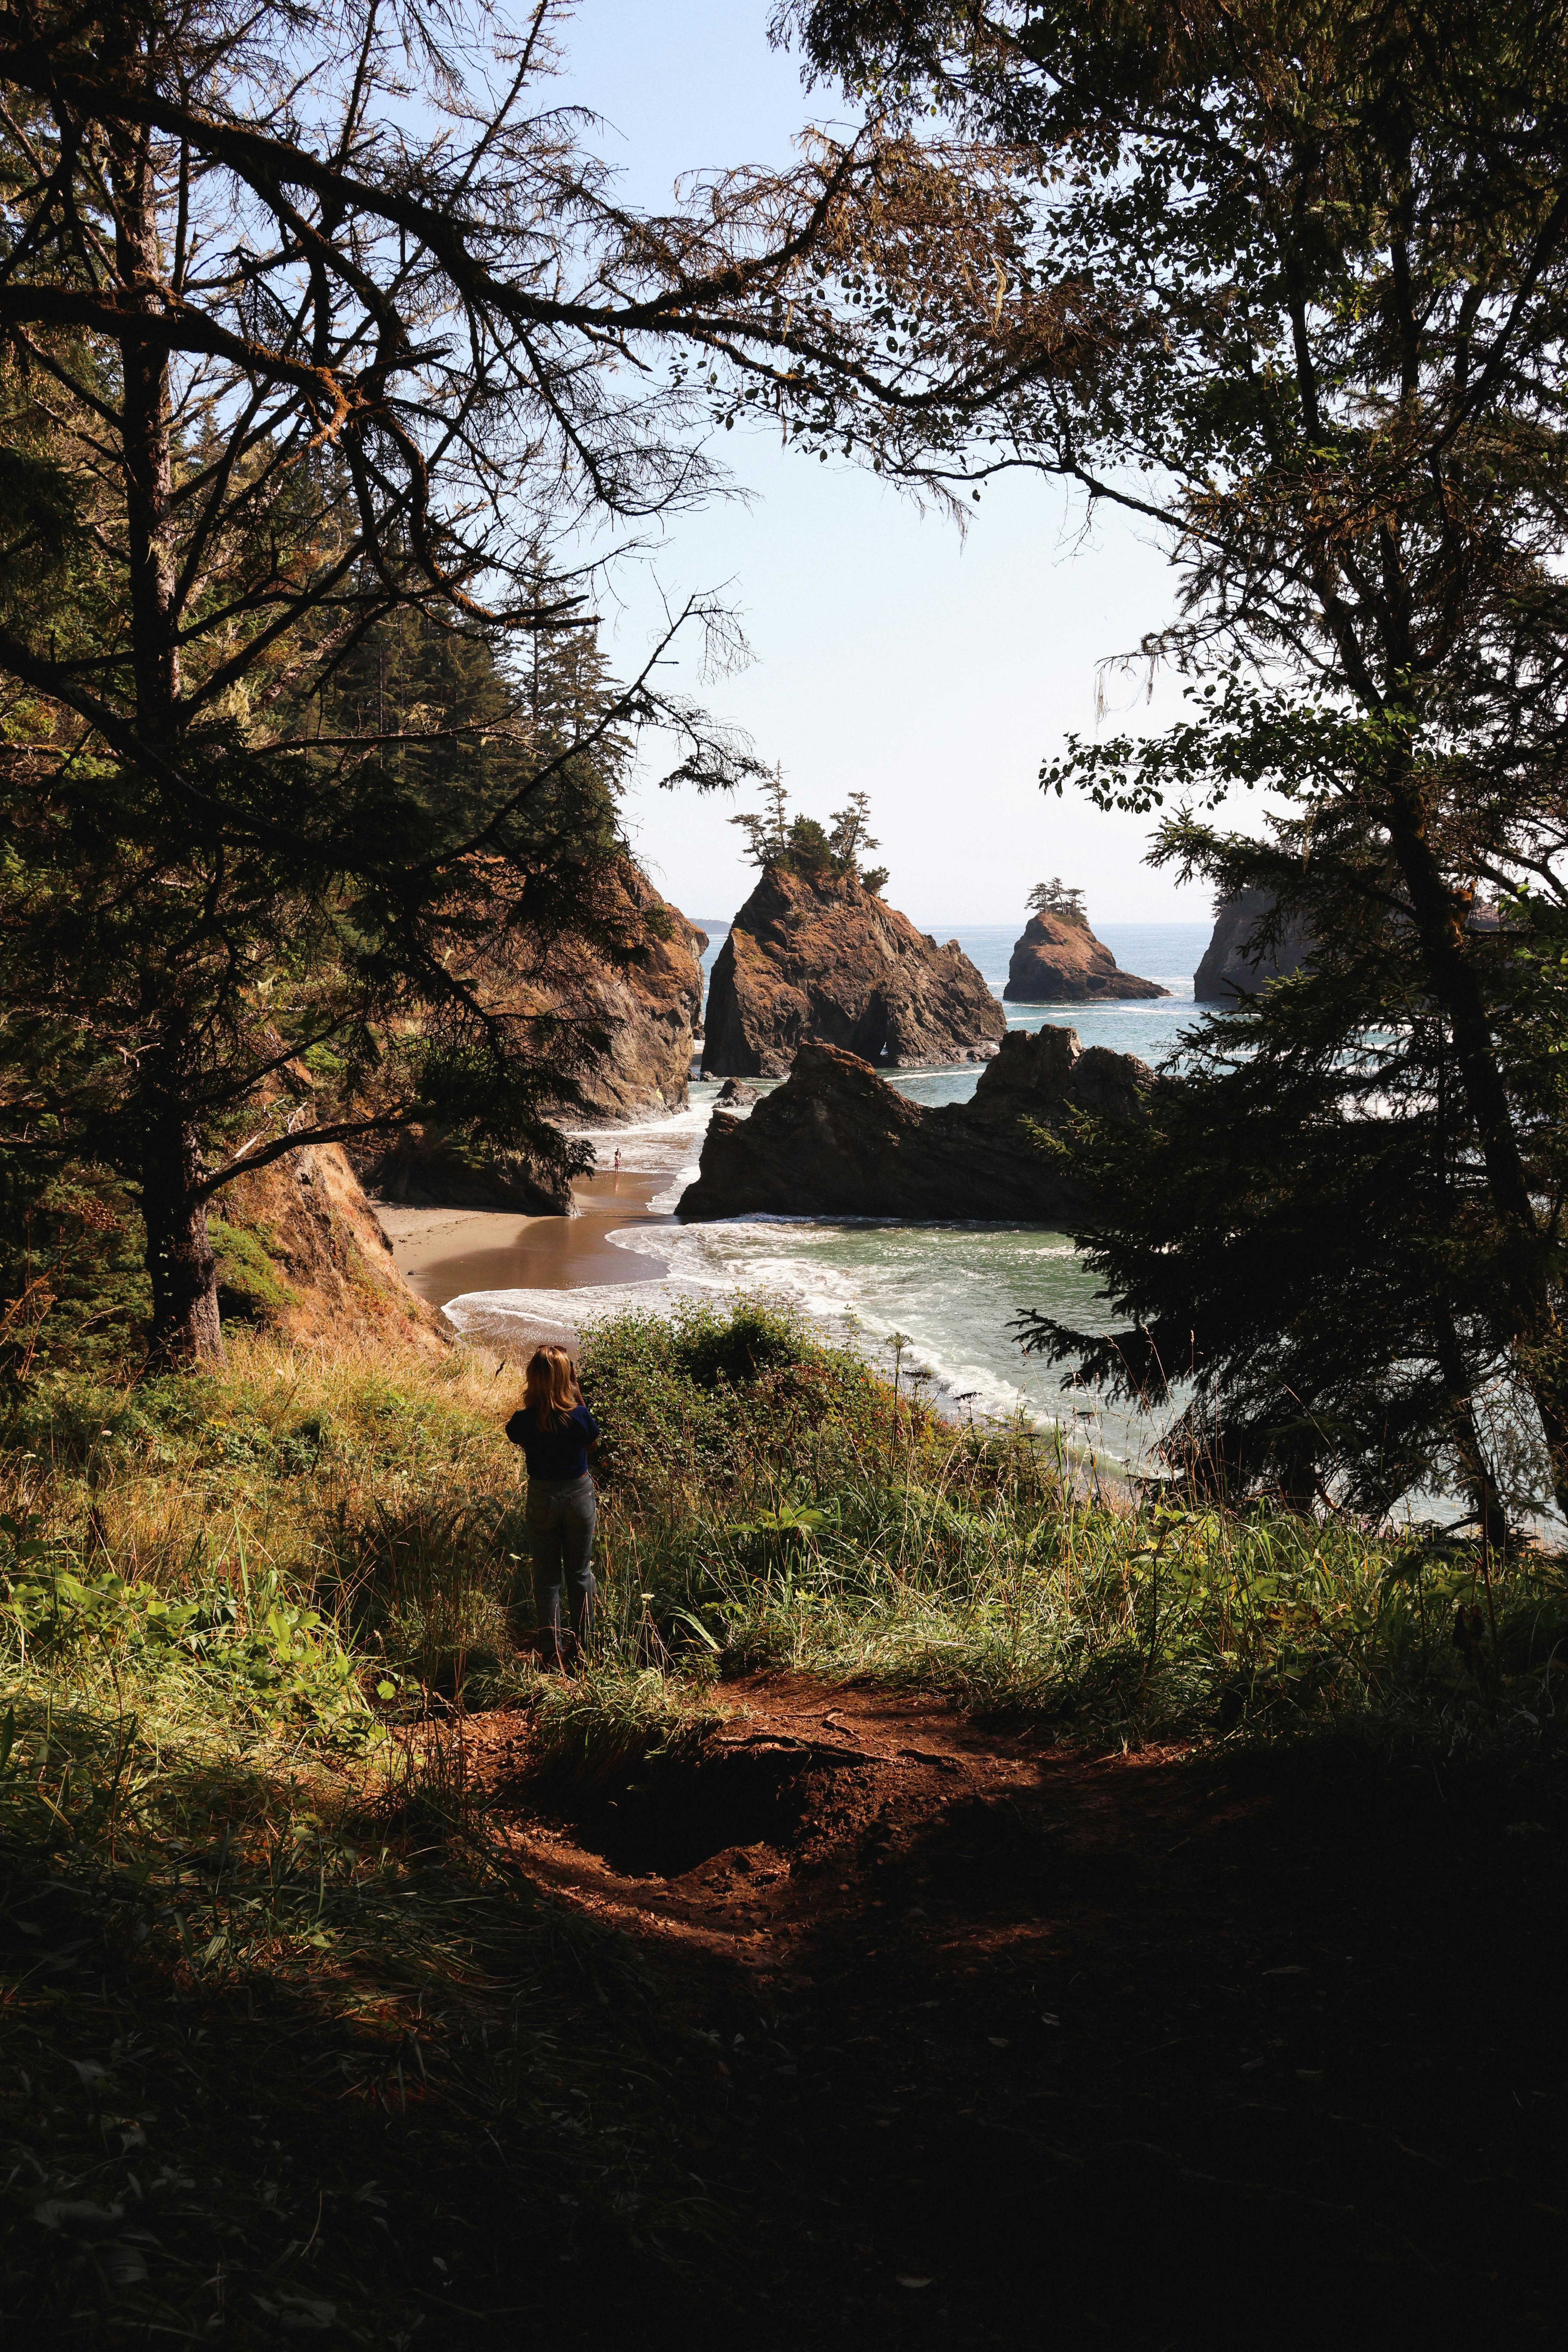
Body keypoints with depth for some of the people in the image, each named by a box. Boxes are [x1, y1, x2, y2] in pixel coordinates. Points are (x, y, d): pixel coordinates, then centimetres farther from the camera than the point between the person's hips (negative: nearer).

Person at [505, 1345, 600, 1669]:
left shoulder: (524, 1421, -20)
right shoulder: (580, 1417, -21)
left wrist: (532, 1406, -5)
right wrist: (578, 1395, -5)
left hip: (542, 1500, 0)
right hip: (579, 1494, 0)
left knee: (547, 1577, 14)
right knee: (580, 1573, 17)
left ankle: (552, 1652, 18)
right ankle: (582, 1647, 27)